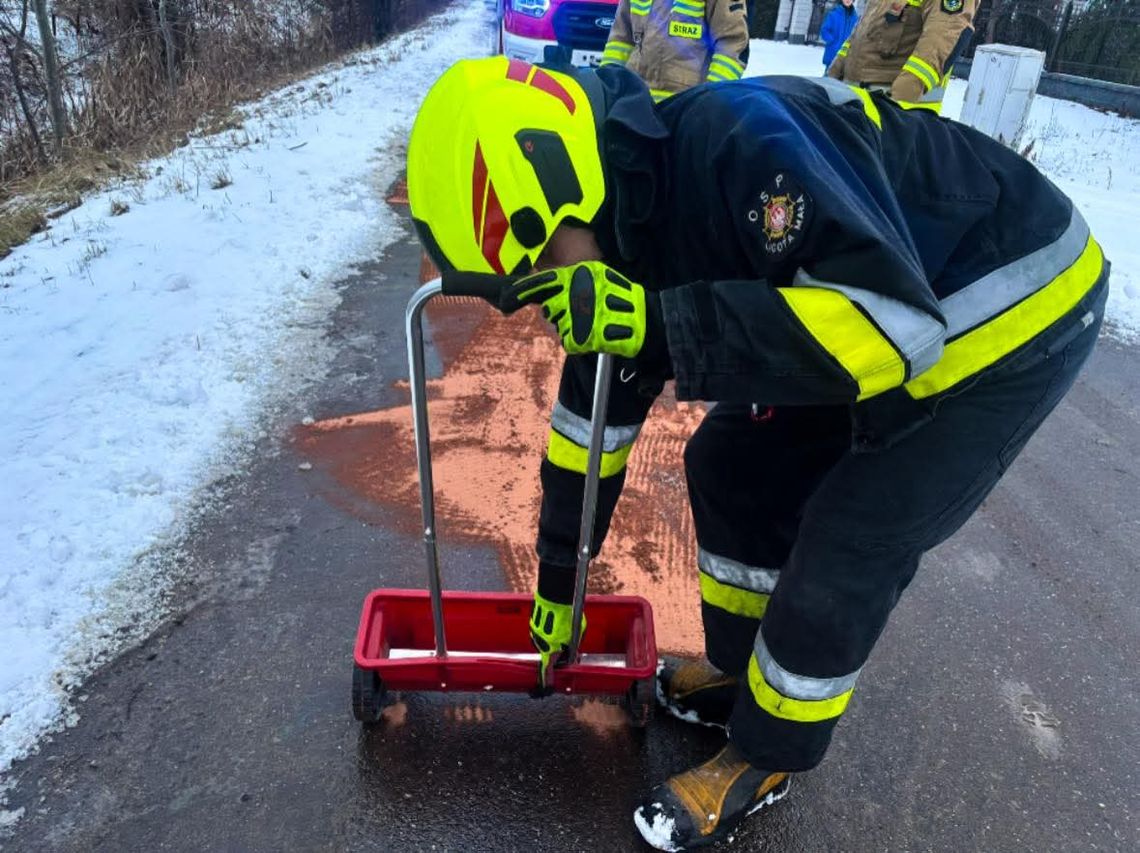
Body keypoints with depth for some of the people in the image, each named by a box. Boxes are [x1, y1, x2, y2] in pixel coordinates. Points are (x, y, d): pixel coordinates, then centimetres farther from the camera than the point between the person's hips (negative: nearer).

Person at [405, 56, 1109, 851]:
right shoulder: (626, 223, -6)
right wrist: (557, 583, 11)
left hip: (1019, 311, -8)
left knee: (845, 550, -9)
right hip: (897, 301, 8)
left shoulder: (747, 137, -34)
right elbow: (595, 409, 2)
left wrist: (660, 325, -42)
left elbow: (896, 321, -38)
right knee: (731, 464, 7)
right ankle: (743, 671, 28)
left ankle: (764, 758, 15)